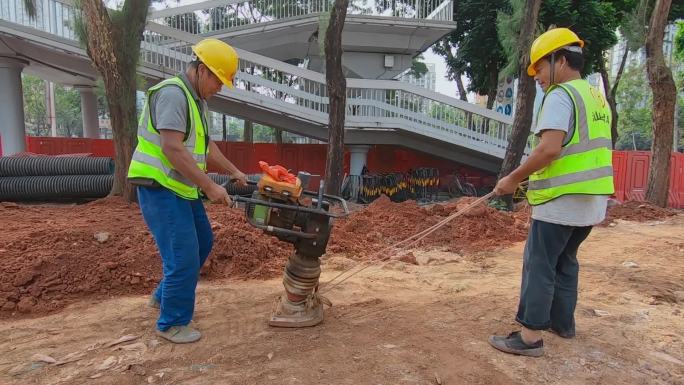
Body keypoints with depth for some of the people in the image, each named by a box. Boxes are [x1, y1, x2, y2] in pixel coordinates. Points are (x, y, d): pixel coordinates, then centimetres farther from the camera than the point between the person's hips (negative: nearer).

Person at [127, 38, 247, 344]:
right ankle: (172, 323, 12)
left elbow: (205, 145, 23)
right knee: (184, 258, -7)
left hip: (182, 190, 10)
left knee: (202, 242, 19)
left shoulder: (197, 98, 15)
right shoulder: (173, 93, -18)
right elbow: (172, 149, -26)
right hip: (160, 189, -10)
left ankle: (163, 296, 37)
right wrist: (210, 186, -24)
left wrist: (233, 171, 19)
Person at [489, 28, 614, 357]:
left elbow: (550, 149, -24)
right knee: (565, 260, 20)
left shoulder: (560, 96, -12)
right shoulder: (598, 98, 16)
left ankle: (530, 336, 1)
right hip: (592, 200, 9)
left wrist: (514, 178, -14)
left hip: (561, 200, -9)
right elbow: (592, 151, 20)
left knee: (539, 265, -3)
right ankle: (563, 321, 31)